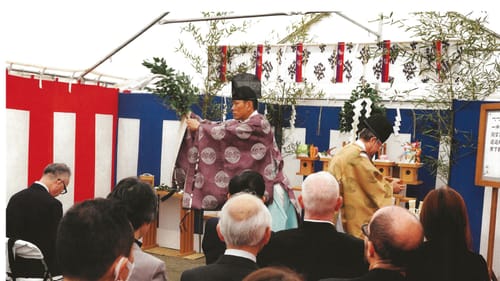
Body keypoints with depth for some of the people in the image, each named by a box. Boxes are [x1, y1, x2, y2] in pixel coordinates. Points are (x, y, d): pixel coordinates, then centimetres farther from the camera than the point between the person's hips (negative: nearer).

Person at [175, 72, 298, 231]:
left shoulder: (258, 123, -16)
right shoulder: (239, 123, 11)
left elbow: (228, 133, -22)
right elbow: (219, 126, 5)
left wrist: (199, 127, -14)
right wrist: (192, 117, -3)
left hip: (265, 188, -9)